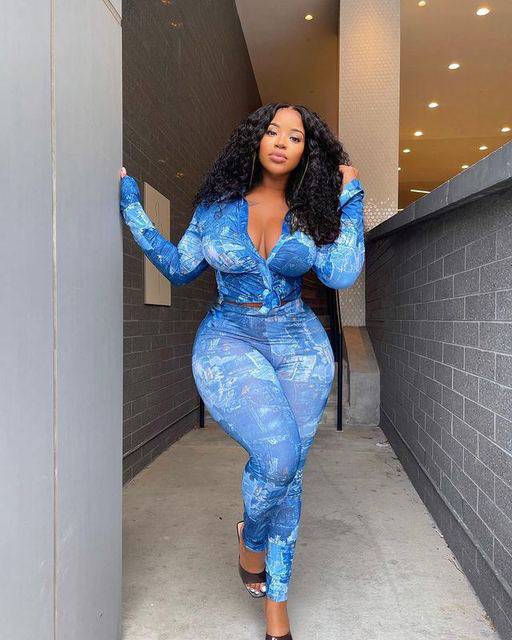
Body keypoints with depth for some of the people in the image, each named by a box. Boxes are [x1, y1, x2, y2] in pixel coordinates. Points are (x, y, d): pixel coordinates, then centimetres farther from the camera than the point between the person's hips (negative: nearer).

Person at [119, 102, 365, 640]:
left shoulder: (309, 213, 4)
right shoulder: (218, 203, 2)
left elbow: (341, 274, -9)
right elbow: (179, 268, 8)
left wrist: (350, 199, -2)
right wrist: (132, 209, 8)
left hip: (300, 346, 2)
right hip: (229, 343, -2)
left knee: (288, 474, 5)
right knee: (278, 453, -24)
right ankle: (250, 537, 13)